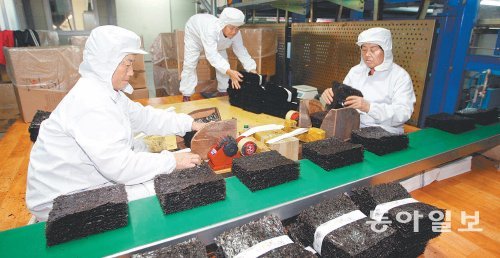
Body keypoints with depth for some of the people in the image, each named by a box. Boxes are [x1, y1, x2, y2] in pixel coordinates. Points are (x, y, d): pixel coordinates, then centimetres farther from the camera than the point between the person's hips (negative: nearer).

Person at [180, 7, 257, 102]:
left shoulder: (235, 33, -32)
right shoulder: (210, 29, -50)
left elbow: (241, 51, -26)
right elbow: (212, 54, -58)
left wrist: (252, 71, -38)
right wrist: (229, 72, -70)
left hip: (216, 39, 5)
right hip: (195, 33, -5)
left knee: (223, 62, -3)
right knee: (190, 64, -8)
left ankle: (223, 91, 11)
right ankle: (186, 95, 1)